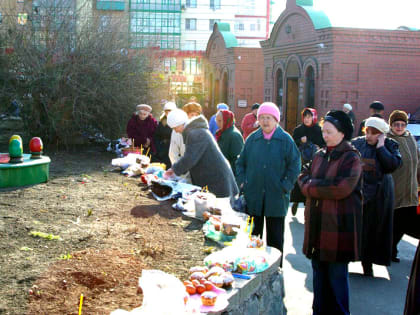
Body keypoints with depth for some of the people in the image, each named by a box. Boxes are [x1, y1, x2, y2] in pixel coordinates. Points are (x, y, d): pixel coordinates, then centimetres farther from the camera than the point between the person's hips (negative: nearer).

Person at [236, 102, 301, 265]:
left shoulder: (286, 140, -3)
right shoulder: (252, 139, 7)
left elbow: (294, 166, -3)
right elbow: (241, 162, 15)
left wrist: (285, 186, -9)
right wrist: (242, 181, 3)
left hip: (276, 199, -3)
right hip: (253, 197, 3)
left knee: (275, 238, 6)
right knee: (252, 235, 11)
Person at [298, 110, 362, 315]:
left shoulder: (351, 158, -8)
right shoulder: (320, 155, 13)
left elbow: (342, 188, -19)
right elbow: (304, 177, 10)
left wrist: (311, 186, -9)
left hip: (339, 226, -6)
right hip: (317, 223, 6)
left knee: (337, 273, 1)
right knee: (318, 270, 12)